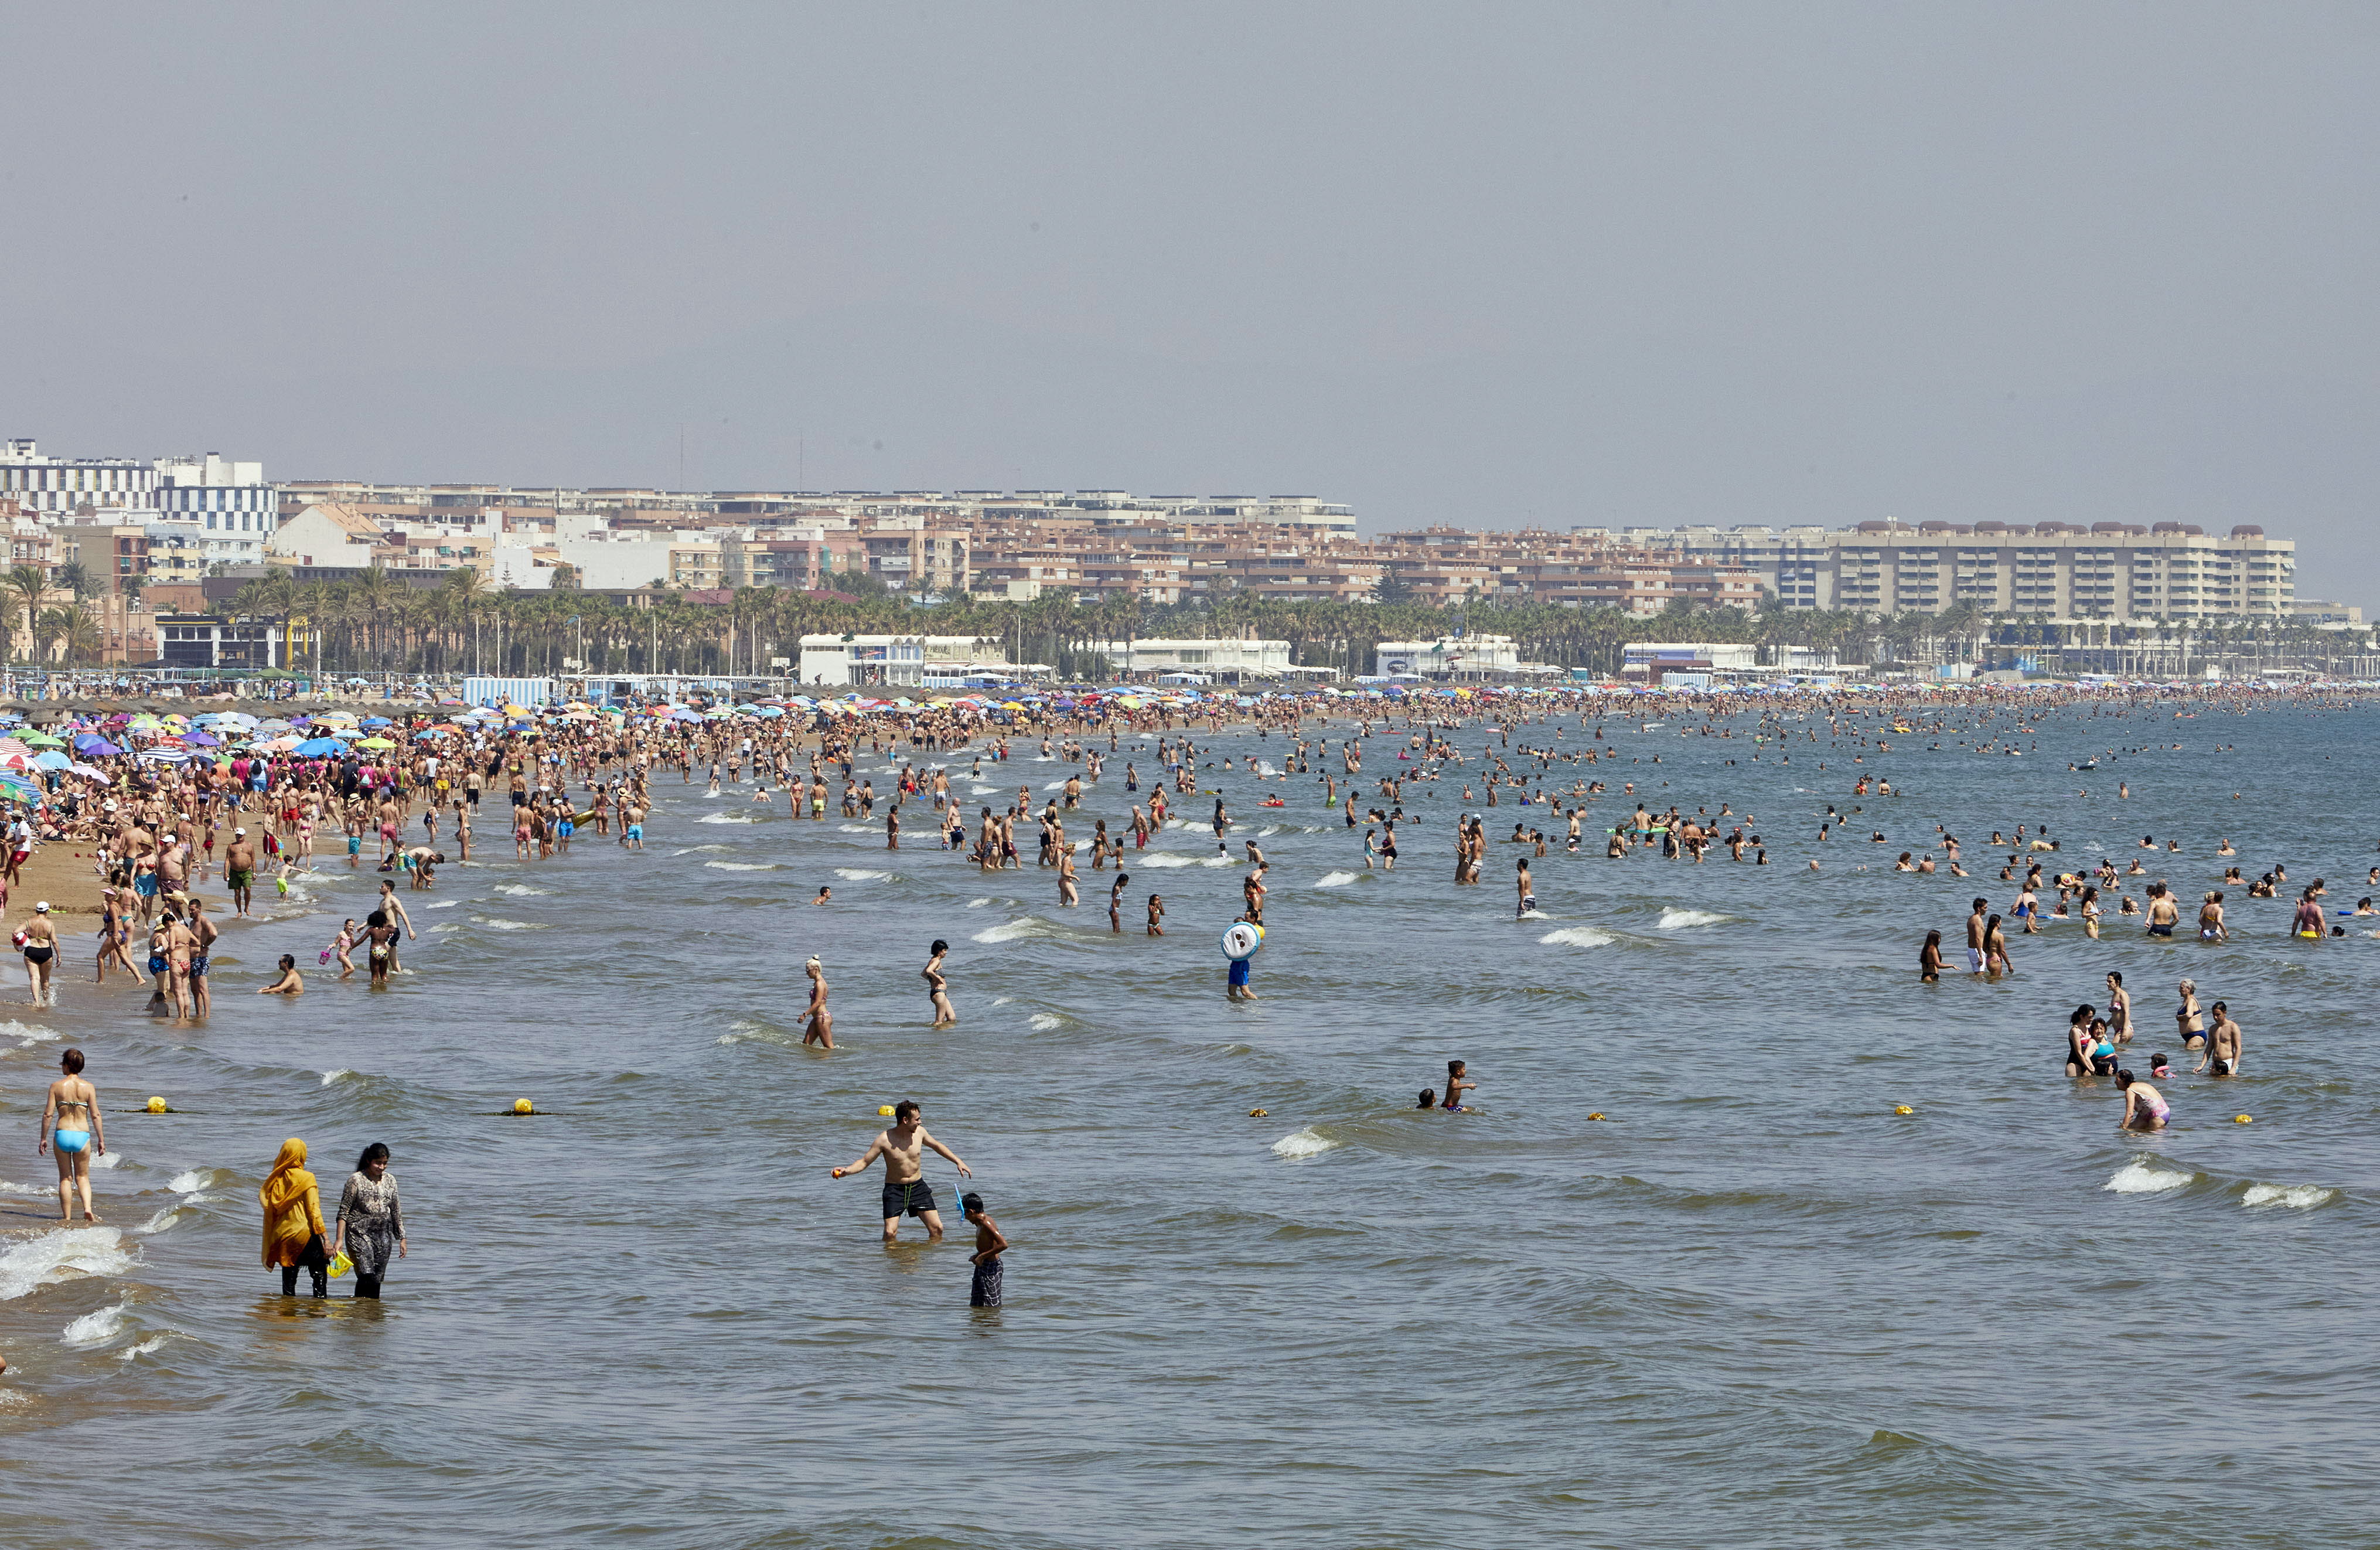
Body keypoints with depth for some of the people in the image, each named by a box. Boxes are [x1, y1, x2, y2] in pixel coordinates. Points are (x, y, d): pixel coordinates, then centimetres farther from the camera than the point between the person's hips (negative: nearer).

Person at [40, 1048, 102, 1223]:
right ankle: (87, 1209, -8)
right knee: (82, 1177, 14)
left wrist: (44, 1138, 6)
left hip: (62, 1134, -1)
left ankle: (67, 1217, 10)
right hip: (82, 1135, 1)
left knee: (65, 1178, 11)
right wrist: (101, 1140, 4)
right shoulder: (88, 1087, -1)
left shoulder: (56, 1086, -2)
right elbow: (95, 1115, -4)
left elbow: (48, 1114, -3)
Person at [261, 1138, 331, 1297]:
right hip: (305, 1235, -4)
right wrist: (325, 1240, -9)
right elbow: (314, 1211, -11)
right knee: (320, 1275, 2)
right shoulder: (306, 1178, -8)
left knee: (288, 1277, 10)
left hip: (282, 1235, 4)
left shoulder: (275, 1178, 3)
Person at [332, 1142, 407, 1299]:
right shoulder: (356, 1180, -4)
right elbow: (344, 1211, -4)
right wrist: (339, 1239, -10)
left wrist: (402, 1238, 16)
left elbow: (396, 1211, 18)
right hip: (360, 1233, -5)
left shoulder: (390, 1180, 11)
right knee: (366, 1275, -17)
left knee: (377, 1279, 1)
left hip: (383, 1234, 5)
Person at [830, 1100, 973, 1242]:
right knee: (890, 1233, -13)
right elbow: (864, 1162, -12)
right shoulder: (885, 1139, -17)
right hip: (895, 1189, -4)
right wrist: (846, 1171, -31)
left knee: (937, 1229, -4)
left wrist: (958, 1162, 17)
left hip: (918, 1187, 4)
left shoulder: (919, 1132, -4)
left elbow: (937, 1146, 16)